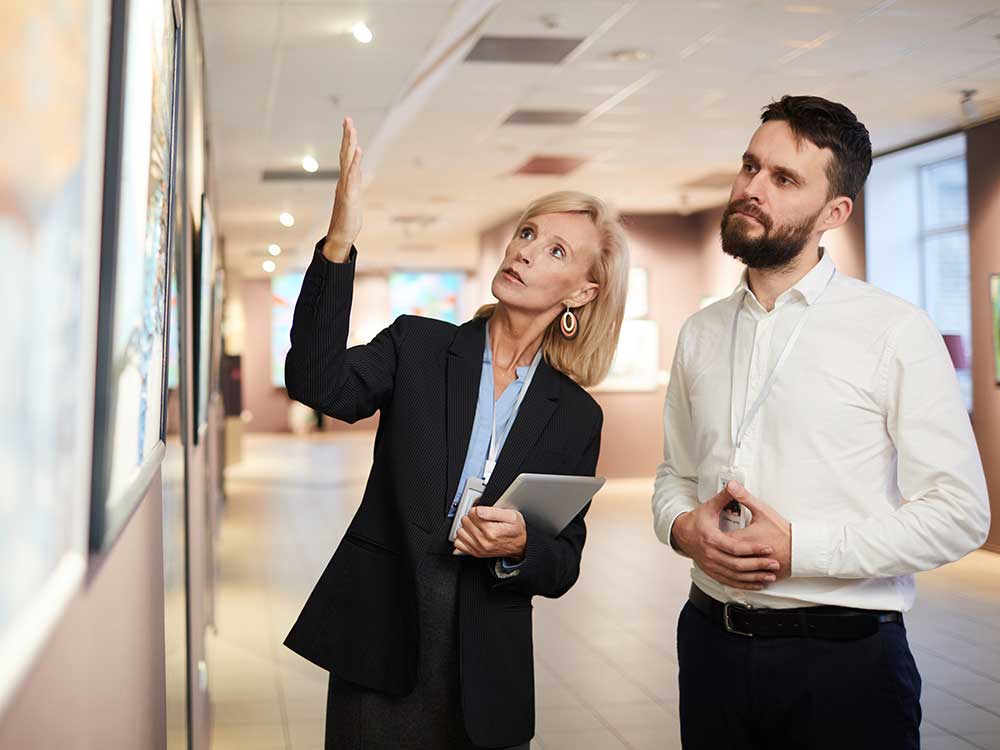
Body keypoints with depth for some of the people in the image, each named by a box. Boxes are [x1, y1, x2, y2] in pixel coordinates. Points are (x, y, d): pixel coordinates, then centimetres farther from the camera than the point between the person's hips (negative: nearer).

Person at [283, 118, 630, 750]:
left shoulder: (576, 416, 2)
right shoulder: (419, 346, 1)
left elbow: (562, 568, 4)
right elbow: (319, 384, -18)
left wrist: (519, 548, -19)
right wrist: (339, 244, -27)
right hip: (381, 647, -1)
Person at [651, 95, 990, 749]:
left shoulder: (895, 331, -8)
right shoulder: (700, 334, 8)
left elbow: (960, 512, -11)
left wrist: (798, 548, -18)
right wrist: (683, 527, -6)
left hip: (844, 657, -4)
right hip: (711, 641, 4)